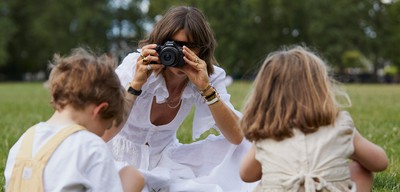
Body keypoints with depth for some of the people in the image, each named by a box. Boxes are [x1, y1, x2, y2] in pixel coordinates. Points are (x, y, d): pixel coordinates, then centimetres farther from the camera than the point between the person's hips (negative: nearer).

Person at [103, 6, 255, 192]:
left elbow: (237, 137, -21)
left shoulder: (210, 76, -11)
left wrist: (206, 88, -29)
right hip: (122, 158, -4)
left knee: (238, 149, -13)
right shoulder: (135, 66, -20)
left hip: (165, 160, 4)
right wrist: (136, 83, -34)